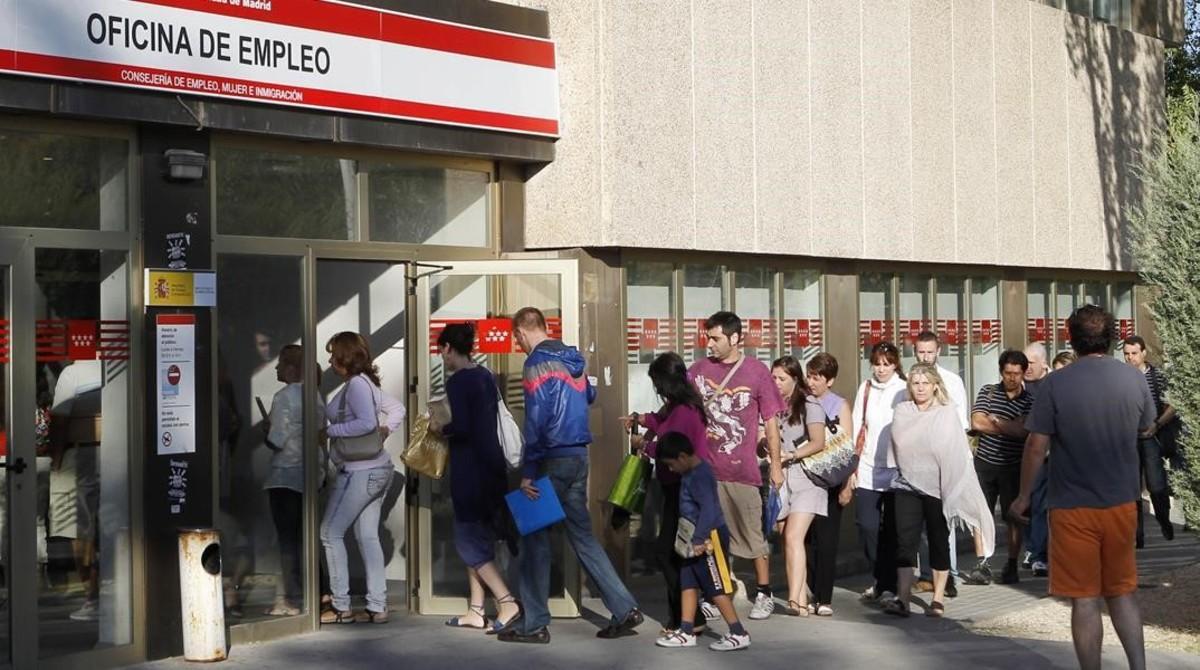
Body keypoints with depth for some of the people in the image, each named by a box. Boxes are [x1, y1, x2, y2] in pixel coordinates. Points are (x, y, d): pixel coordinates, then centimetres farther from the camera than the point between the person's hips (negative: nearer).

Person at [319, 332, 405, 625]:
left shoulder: (356, 384, -14)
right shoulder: (367, 383, 15)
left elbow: (366, 422, -25)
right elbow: (397, 412, 21)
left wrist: (329, 431, -17)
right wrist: (384, 432, 10)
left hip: (359, 472, -10)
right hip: (378, 468, 10)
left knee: (330, 532, -3)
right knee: (368, 536, 9)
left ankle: (341, 606, -2)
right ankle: (377, 606, 8)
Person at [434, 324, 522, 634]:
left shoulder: (457, 382, -14)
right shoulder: (485, 376, 11)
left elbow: (461, 427, -22)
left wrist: (440, 429, -4)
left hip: (470, 469, -8)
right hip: (492, 464, 8)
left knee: (469, 541, -2)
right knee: (479, 537, 13)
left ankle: (507, 603, -12)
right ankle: (476, 610, 16)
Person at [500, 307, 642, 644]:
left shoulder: (537, 363, -13)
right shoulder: (571, 359, 10)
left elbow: (535, 421, -18)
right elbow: (589, 395, 28)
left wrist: (527, 472, -16)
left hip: (553, 458, -7)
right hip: (580, 455, 7)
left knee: (535, 538, 2)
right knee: (582, 534, 13)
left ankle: (535, 624, 5)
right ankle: (624, 609, 8)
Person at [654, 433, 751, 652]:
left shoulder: (699, 475, -19)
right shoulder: (692, 473, 11)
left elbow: (708, 509, -26)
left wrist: (699, 540, -25)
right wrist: (696, 539, 17)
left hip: (710, 537, -10)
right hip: (697, 538, 10)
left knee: (716, 588, -6)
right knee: (688, 583, 10)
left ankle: (739, 634, -1)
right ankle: (686, 632, 14)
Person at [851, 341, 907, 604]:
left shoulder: (904, 391, -2)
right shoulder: (865, 389, 8)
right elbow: (856, 429, 11)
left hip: (896, 470, -3)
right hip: (867, 471, 3)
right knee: (867, 526, -1)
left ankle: (888, 584, 10)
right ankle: (880, 578, 17)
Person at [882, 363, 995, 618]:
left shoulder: (947, 413, -4)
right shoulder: (902, 412, 5)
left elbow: (958, 454, -5)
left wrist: (954, 490, -9)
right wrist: (907, 471, 10)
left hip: (938, 488, -2)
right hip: (908, 486, 2)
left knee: (939, 542, 7)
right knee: (905, 542, -6)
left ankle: (938, 598, 14)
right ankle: (902, 598, -9)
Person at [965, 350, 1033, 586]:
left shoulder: (1029, 401, 0)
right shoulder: (988, 392, 4)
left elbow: (1024, 430, -16)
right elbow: (977, 422, -9)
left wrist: (994, 420, -9)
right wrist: (1010, 427, -8)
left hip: (1013, 466, -1)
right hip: (985, 463, 1)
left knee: (1013, 518, 5)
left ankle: (1011, 567, 15)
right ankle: (982, 566, 5)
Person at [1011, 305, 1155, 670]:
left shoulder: (1056, 384, -13)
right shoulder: (1135, 379, -2)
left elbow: (1036, 446, -11)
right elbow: (1146, 429, 15)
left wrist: (1023, 496, 1)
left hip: (1074, 506, -4)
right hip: (1122, 503, 4)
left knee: (1085, 600, 4)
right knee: (1123, 592, 18)